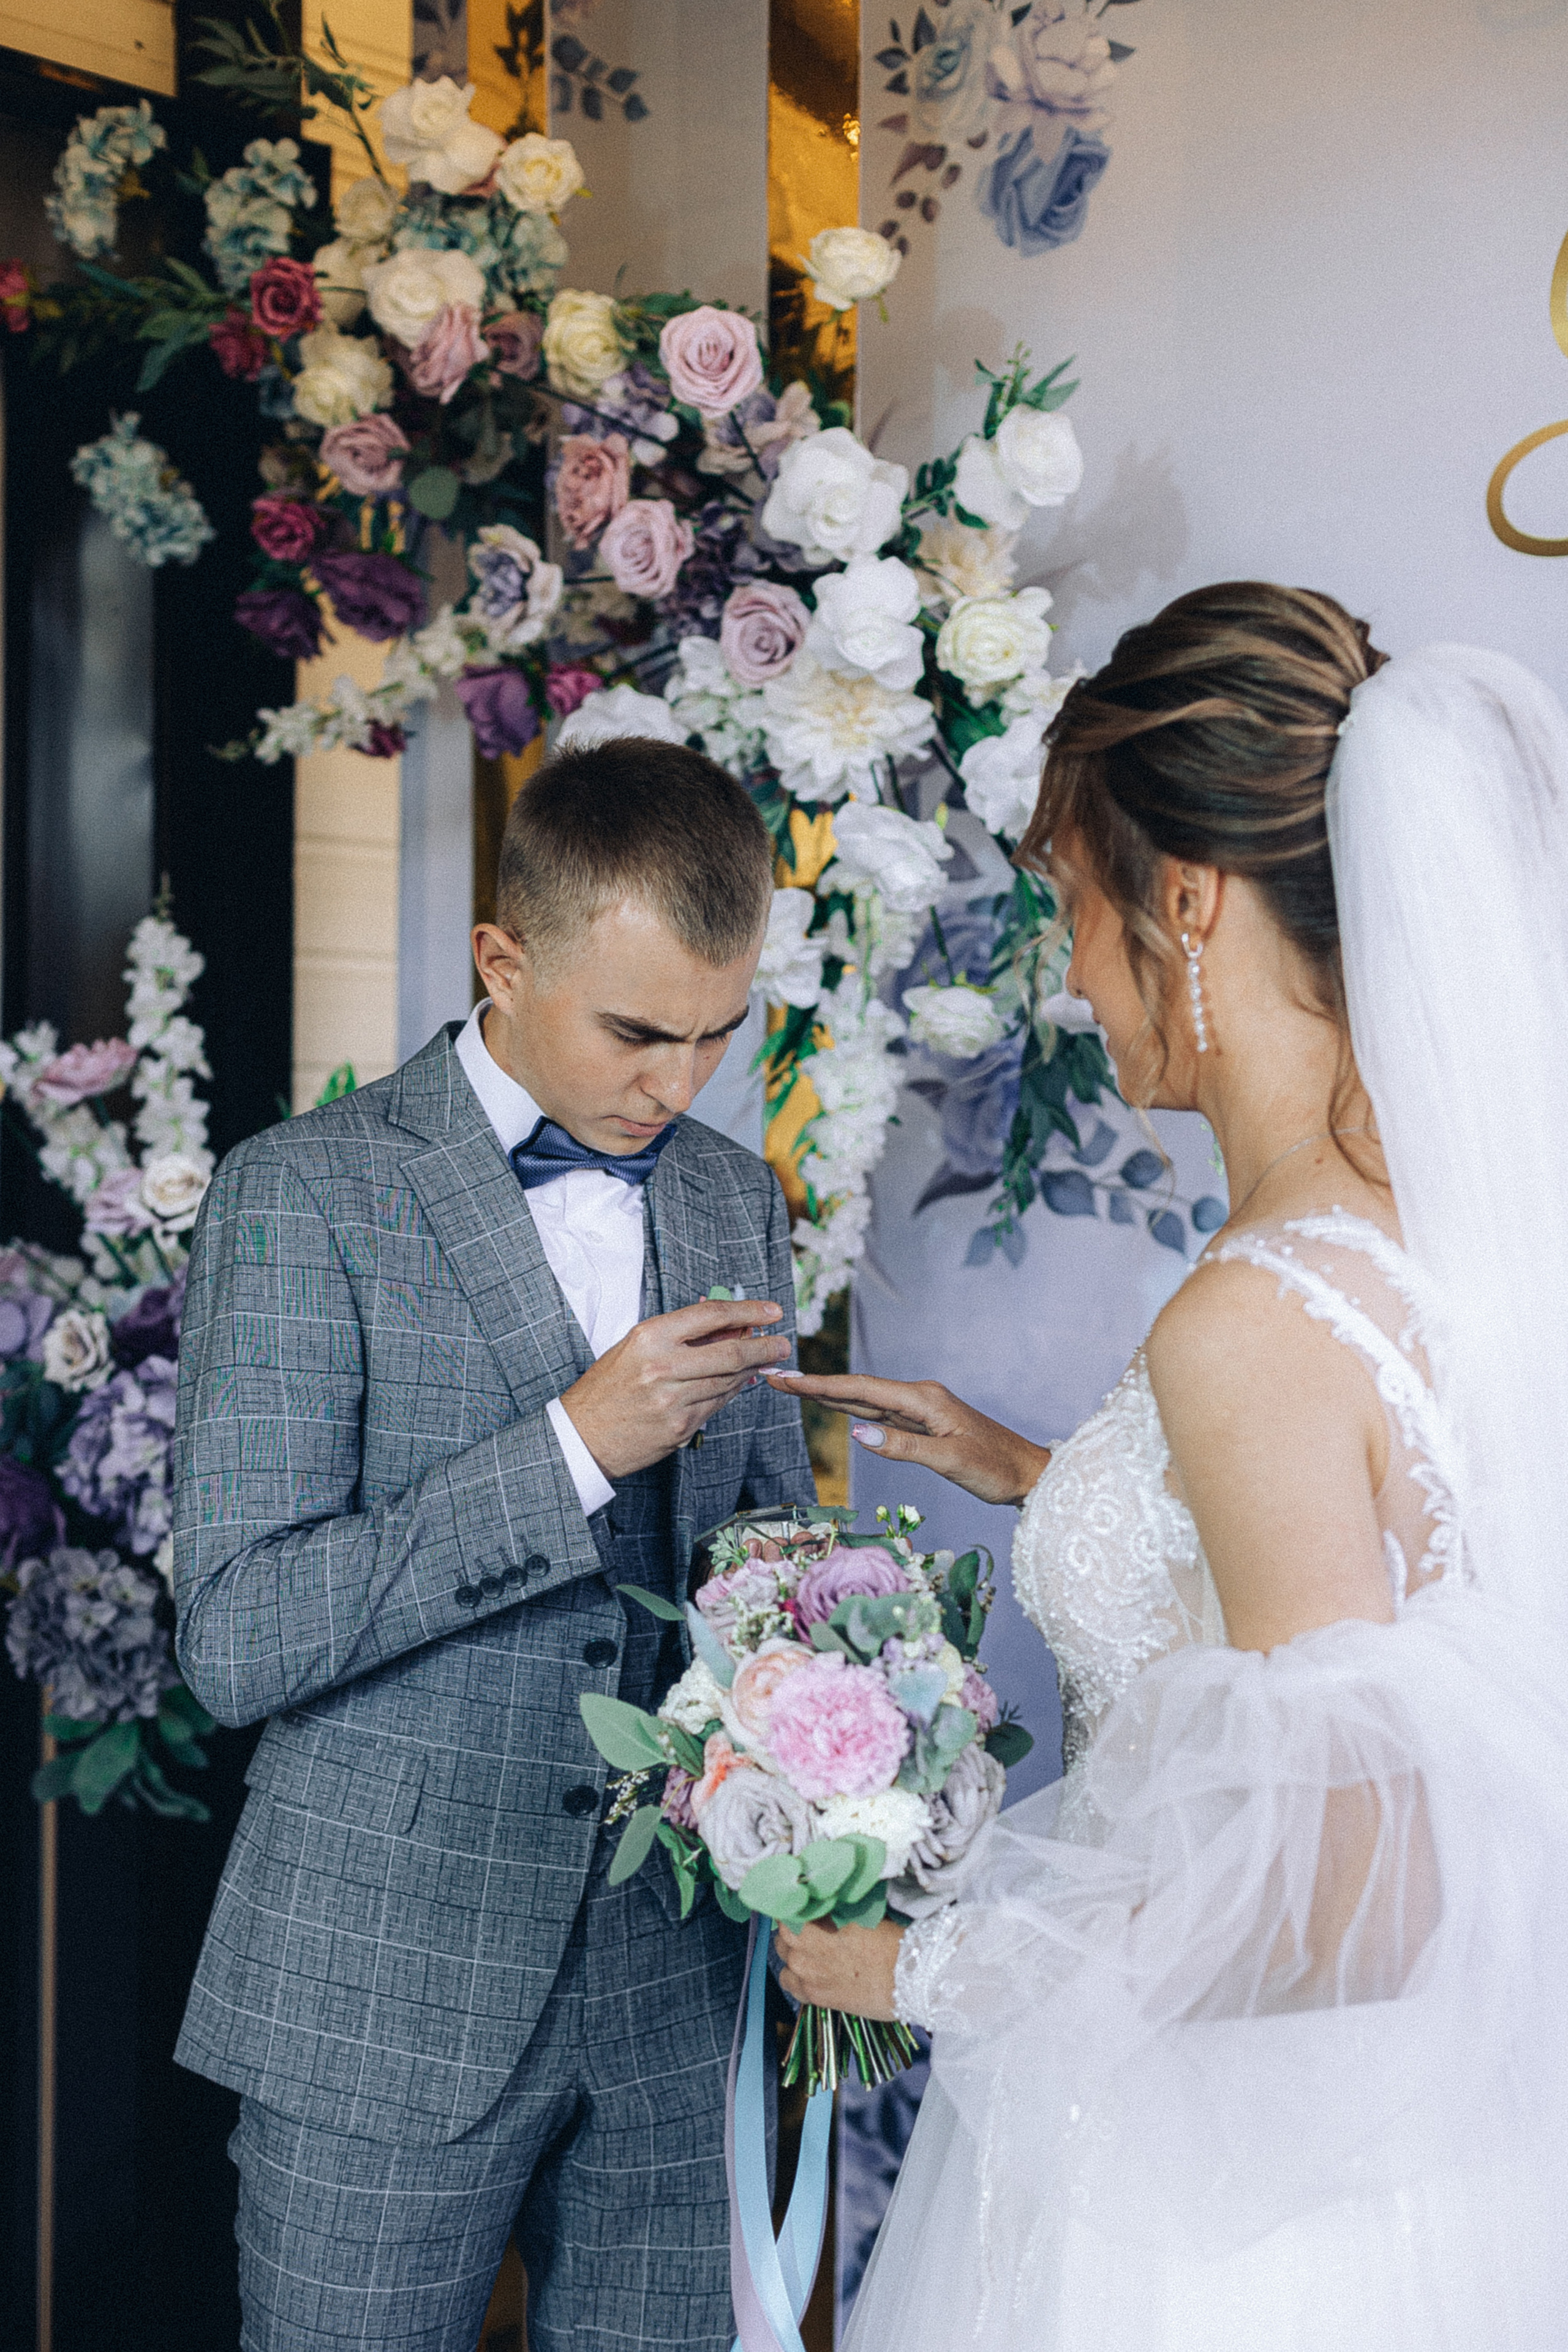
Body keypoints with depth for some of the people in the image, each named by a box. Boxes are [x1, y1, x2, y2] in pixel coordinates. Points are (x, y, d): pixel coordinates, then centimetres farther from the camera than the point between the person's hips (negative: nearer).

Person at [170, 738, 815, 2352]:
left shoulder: (739, 1205, 7)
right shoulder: (303, 1196, -11)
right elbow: (237, 1640, -16)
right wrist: (575, 1444, -22)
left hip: (674, 1986, 5)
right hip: (384, 1994, -4)